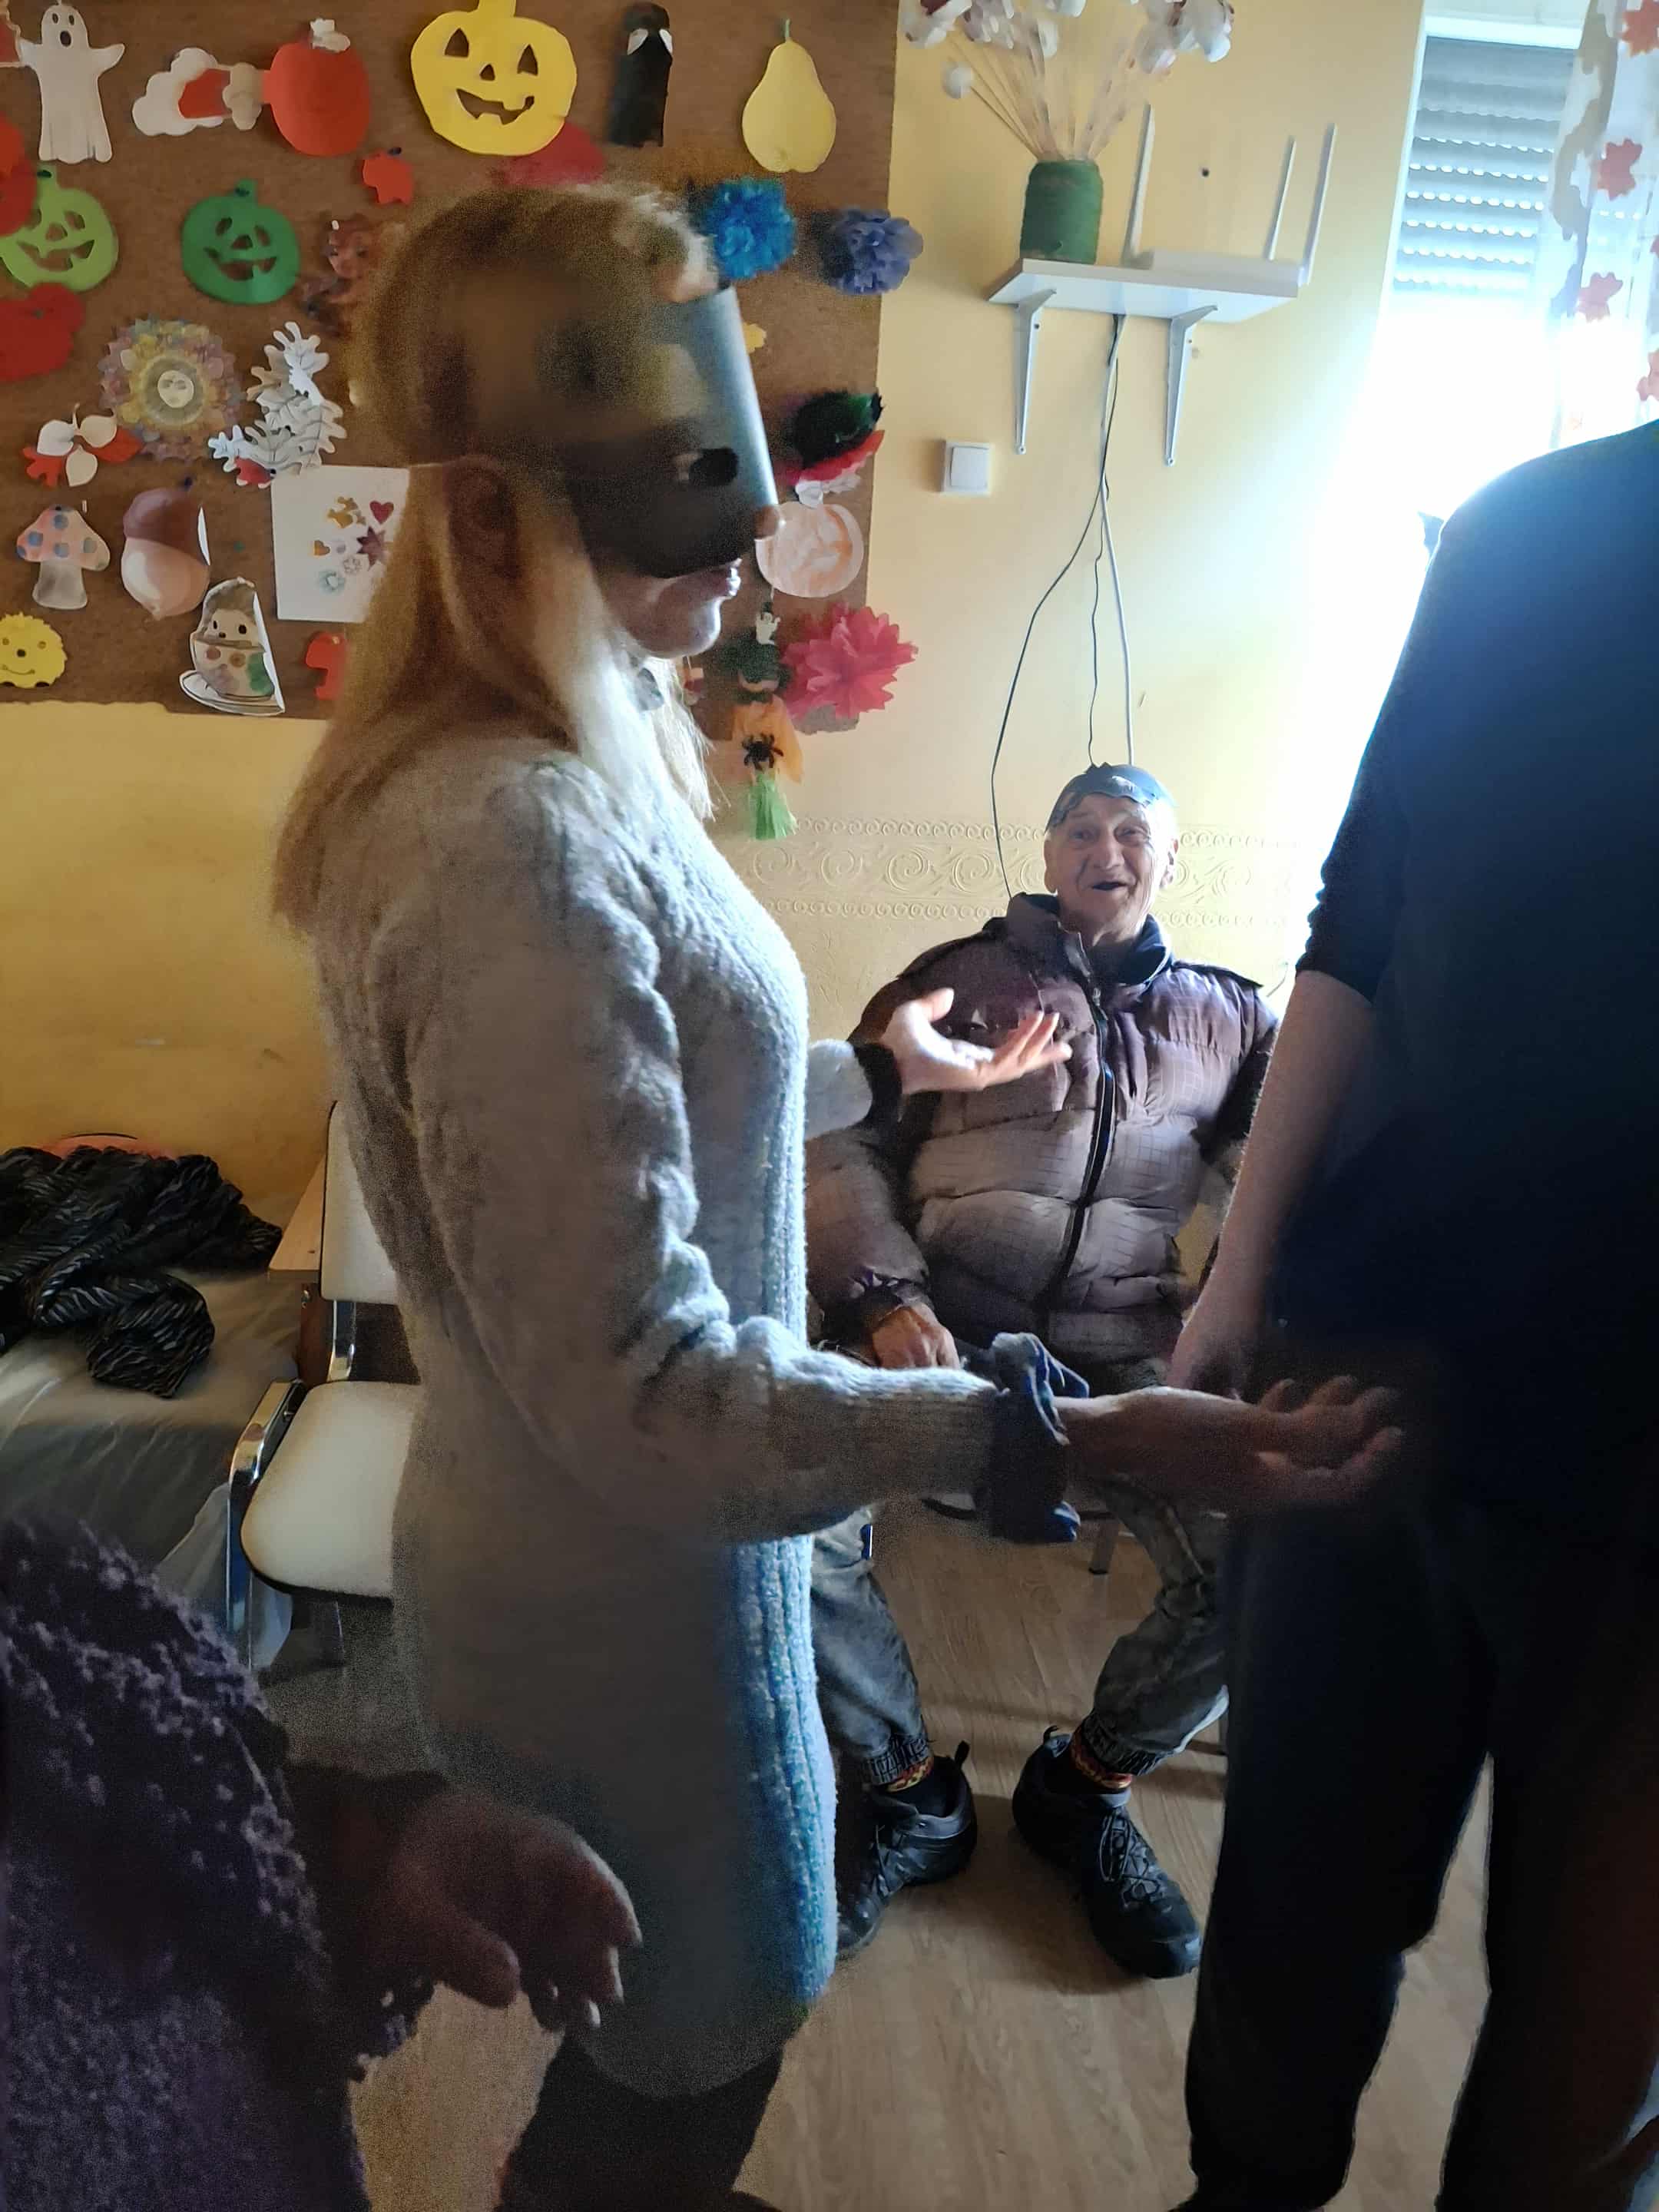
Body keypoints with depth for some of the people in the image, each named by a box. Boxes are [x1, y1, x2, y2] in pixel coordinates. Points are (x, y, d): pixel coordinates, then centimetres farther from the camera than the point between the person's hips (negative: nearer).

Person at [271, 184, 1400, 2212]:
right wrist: (1065, 1437, -32)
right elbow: (641, 1389, -31)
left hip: (588, 1539, 9)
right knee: (689, 2047, 20)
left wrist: (878, 1071, 20)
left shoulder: (540, 770, 0)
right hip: (621, 1583, -9)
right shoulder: (516, 851, -32)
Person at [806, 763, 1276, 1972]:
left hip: (1127, 1348, 2)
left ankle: (1086, 1784, 11)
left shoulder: (1230, 1015, 19)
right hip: (942, 1325, -1)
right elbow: (842, 1147, 5)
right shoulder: (954, 979, 13)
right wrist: (885, 1297, -10)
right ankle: (914, 1793, 5)